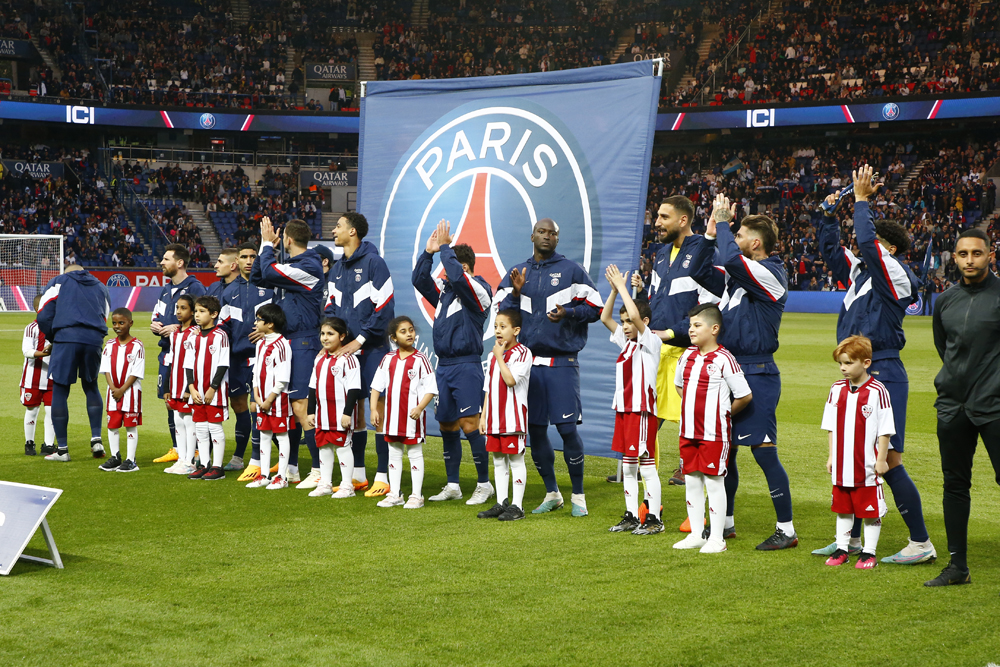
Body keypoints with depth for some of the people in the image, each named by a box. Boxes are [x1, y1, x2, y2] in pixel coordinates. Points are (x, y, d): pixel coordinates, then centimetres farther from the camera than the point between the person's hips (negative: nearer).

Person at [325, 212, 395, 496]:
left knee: (378, 409, -7)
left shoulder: (373, 262, -9)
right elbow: (331, 306, 19)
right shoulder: (337, 268, 14)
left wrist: (359, 339, -14)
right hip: (345, 349, 7)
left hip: (372, 349, -7)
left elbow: (385, 307, -13)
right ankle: (358, 475, 18)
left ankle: (383, 478, -4)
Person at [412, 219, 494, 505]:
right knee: (446, 425, 10)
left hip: (466, 366, -8)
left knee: (469, 425, -10)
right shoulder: (444, 289, 15)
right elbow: (419, 280, 10)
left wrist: (444, 247, -13)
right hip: (443, 366, 8)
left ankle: (484, 484, 0)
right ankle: (452, 485, 18)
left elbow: (457, 277, -23)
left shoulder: (479, 289, -7)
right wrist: (429, 251, 1)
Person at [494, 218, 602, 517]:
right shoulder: (517, 273, 13)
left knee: (567, 428, -8)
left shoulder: (571, 270, 3)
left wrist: (568, 312, -14)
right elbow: (500, 311, 8)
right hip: (529, 361, 4)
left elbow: (595, 307, 2)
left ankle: (578, 496, 4)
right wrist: (515, 293, -8)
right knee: (535, 430, 7)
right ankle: (552, 494, 21)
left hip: (562, 361, -4)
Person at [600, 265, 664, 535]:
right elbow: (605, 318, 12)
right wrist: (614, 289, 1)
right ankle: (631, 516, 18)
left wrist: (622, 286, -16)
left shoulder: (651, 342, -10)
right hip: (623, 409, 8)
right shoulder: (626, 342, 13)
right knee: (627, 466, 12)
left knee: (647, 466, -4)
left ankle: (654, 519, 2)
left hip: (643, 410, -8)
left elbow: (636, 314, -24)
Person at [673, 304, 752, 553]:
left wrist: (724, 413, 1)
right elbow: (679, 384, 27)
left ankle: (717, 538, 7)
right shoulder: (687, 356, 8)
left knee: (714, 482, -1)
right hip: (688, 431, 7)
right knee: (691, 481, 11)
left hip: (714, 433, -7)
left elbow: (745, 395, -11)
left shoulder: (724, 359, -13)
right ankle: (697, 535, 21)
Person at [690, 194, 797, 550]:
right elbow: (700, 272, 17)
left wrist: (723, 222, -14)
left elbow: (732, 259, -27)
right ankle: (725, 522, 26)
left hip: (757, 375, -9)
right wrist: (710, 234, 8)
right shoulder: (736, 275, 13)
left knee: (763, 451, -8)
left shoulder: (770, 274, -12)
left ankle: (786, 530, -1)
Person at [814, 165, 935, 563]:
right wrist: (830, 212, 13)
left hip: (883, 374, -9)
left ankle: (921, 543, -2)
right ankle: (851, 538, 22)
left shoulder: (895, 275, -8)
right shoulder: (858, 272, 14)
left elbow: (867, 242, -20)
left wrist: (861, 200, -10)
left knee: (888, 460, -9)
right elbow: (830, 248, 24)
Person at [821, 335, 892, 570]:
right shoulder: (837, 389, 5)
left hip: (868, 465, -5)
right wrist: (831, 456, 11)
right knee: (842, 508, 13)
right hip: (842, 465, 5)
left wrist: (881, 459, -7)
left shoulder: (877, 392, -11)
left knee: (871, 509, 4)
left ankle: (869, 552, 13)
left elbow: (884, 430, -7)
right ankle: (841, 549, 23)